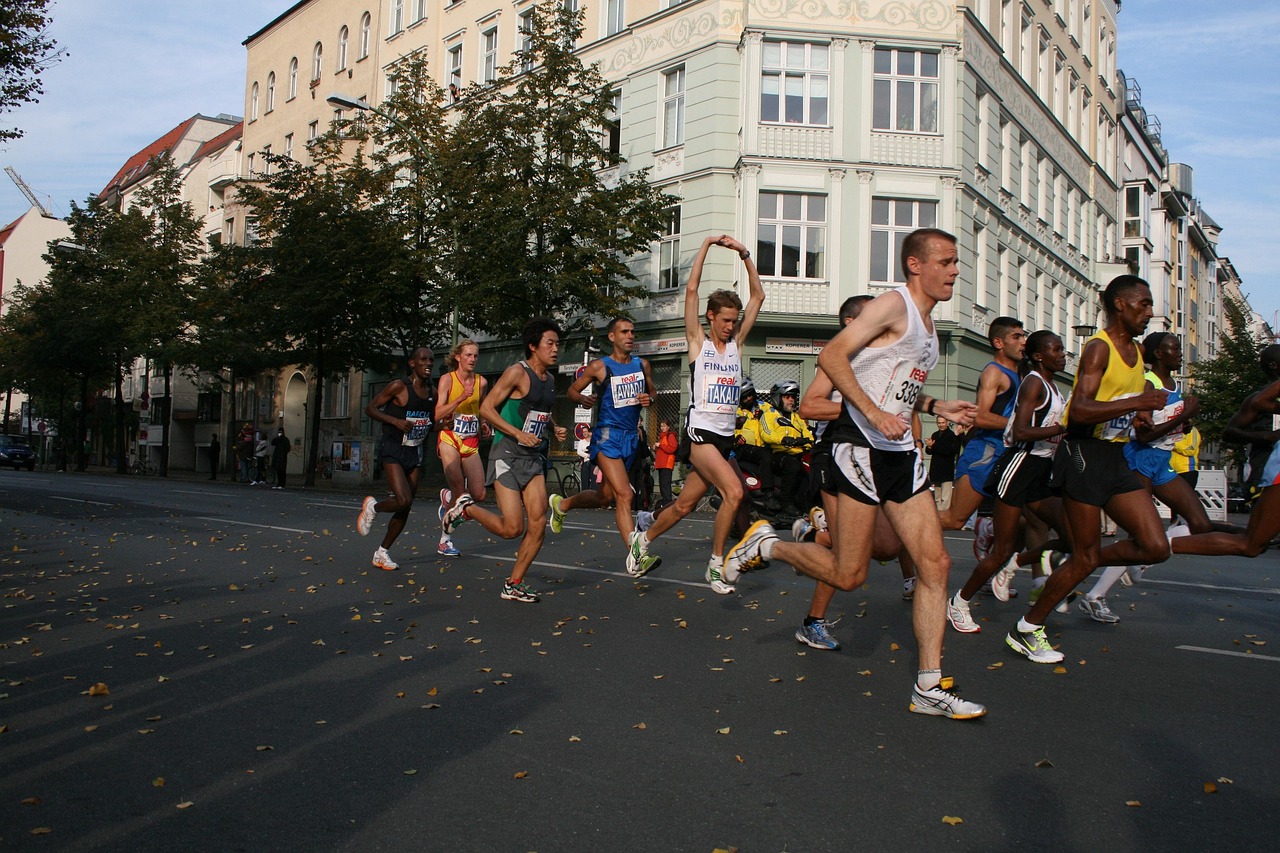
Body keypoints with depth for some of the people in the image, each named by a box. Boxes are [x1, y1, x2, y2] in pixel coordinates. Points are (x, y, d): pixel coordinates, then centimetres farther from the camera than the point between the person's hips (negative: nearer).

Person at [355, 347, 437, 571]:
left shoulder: (432, 393, 7)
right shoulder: (399, 386, -12)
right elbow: (370, 408, -9)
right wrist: (395, 421, -22)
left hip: (415, 452, 7)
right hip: (393, 450, -6)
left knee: (405, 508, 7)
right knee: (403, 500, -21)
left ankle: (382, 553, 21)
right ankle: (372, 506, 12)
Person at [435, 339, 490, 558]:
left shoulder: (481, 382, 6)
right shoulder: (447, 379, -5)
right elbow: (438, 414, -12)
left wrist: (483, 423, 5)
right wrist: (461, 397, -21)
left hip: (471, 442, 4)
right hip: (449, 439, -4)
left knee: (478, 495, -2)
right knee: (460, 493, -9)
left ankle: (448, 495, 32)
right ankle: (444, 541, 8)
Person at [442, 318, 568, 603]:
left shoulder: (549, 378, 13)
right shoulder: (518, 372, -11)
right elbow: (486, 408, -13)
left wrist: (554, 429, 8)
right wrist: (518, 433, -21)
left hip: (534, 459, 7)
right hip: (507, 457, -7)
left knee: (538, 525, -1)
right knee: (512, 528, -11)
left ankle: (513, 585, 12)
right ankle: (465, 507, 15)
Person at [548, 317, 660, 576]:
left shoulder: (642, 365, 9)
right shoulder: (599, 366, -4)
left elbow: (651, 392, 21)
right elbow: (573, 390, 4)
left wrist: (649, 399, -3)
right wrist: (583, 399, -18)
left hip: (631, 437, 6)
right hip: (607, 435, -6)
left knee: (605, 496, 16)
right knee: (624, 495, -18)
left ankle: (562, 504, 43)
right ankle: (635, 557, -20)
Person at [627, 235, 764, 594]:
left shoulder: (735, 342, 12)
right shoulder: (698, 340, 1)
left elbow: (758, 295, 12)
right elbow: (691, 289, -7)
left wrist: (744, 253, 6)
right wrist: (707, 245, -3)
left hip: (726, 436, 6)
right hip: (700, 432, -6)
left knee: (685, 504, 11)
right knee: (733, 491, -23)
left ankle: (644, 538, 33)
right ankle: (716, 564, -10)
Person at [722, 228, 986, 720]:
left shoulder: (926, 322, 21)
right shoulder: (894, 305, -8)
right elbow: (831, 357, -18)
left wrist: (937, 407, 17)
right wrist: (875, 414, -25)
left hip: (902, 456, 9)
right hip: (863, 450, -9)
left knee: (935, 564, 1)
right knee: (846, 576, -5)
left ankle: (928, 688, 7)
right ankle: (766, 545, 19)